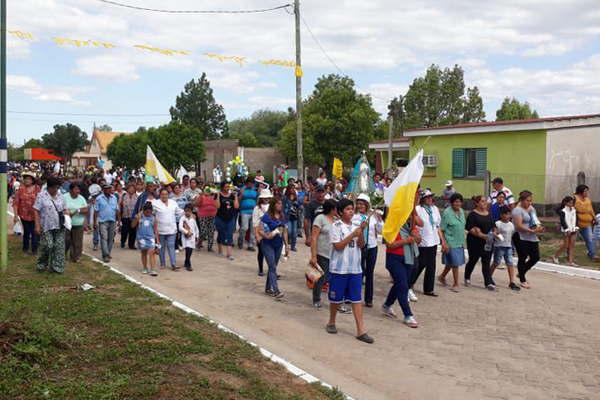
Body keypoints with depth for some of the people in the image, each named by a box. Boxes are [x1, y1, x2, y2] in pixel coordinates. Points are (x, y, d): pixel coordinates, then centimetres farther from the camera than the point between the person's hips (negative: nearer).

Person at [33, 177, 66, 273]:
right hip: (46, 227, -5)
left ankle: (57, 266, 11)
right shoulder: (41, 196, -5)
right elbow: (36, 211, -7)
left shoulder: (60, 196, 11)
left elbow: (64, 209, 19)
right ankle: (42, 264, 15)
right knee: (47, 246, -7)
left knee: (59, 247, 3)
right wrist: (37, 225, -13)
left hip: (59, 227, 5)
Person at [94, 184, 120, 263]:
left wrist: (119, 220, 10)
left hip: (112, 221, 4)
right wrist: (95, 222, -6)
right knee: (104, 238, -9)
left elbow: (117, 210, 13)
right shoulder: (99, 198, -3)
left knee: (111, 239, 8)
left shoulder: (114, 198, 8)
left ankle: (108, 253, 20)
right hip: (103, 221, -4)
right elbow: (96, 211, -2)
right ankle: (105, 255, -11)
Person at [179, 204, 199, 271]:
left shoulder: (193, 218, 9)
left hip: (192, 237, 5)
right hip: (186, 237, -5)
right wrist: (186, 232, -21)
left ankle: (186, 263, 26)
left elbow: (196, 227, 18)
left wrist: (196, 235, 20)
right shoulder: (182, 218, -6)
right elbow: (180, 228, -16)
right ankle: (188, 265, -12)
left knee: (190, 250, 7)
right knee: (188, 249, -17)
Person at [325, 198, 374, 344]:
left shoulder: (355, 226, 9)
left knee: (357, 299, 1)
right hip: (339, 268, -4)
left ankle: (361, 330, 1)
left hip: (355, 268, 4)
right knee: (336, 298, 9)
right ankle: (331, 322, 30)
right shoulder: (336, 226, -7)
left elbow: (361, 245, 1)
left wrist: (361, 231, -14)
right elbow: (338, 246, -14)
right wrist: (353, 235, -19)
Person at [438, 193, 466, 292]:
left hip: (460, 242, 7)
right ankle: (456, 284, 10)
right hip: (451, 242, -7)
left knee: (451, 263, 16)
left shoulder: (461, 211, 7)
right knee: (455, 263, -2)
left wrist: (463, 241, 17)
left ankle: (442, 277, 37)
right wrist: (444, 243, -18)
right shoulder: (447, 213, -14)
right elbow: (441, 230, -14)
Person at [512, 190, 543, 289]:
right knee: (522, 259, 3)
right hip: (521, 238, -8)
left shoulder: (531, 208, 12)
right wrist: (532, 231, -23)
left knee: (535, 257, 9)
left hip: (532, 238, 8)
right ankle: (523, 281, 16)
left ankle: (521, 273, 29)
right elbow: (519, 226, -21)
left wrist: (539, 228, 2)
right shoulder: (517, 210, -14)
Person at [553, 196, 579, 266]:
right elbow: (562, 221, -13)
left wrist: (576, 227, 2)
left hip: (573, 230, 6)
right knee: (565, 245, -4)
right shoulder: (563, 211, -9)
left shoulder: (574, 210, 9)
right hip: (566, 231, -6)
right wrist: (567, 229, -17)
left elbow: (576, 220, 13)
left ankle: (571, 261, 4)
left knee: (572, 246, 2)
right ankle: (555, 257, 14)